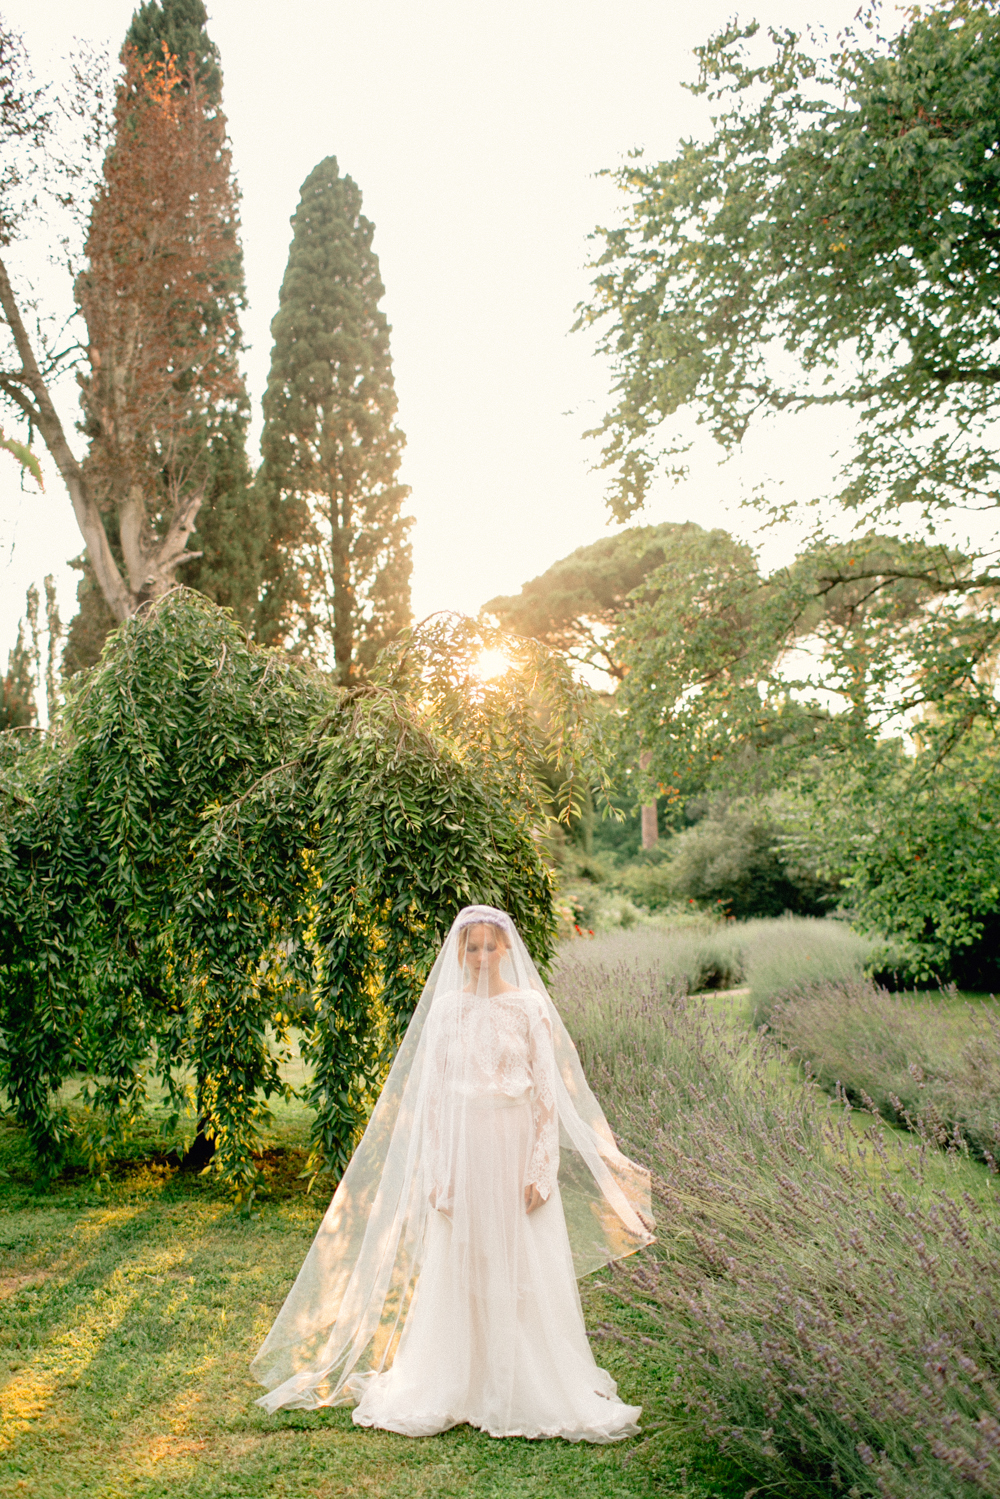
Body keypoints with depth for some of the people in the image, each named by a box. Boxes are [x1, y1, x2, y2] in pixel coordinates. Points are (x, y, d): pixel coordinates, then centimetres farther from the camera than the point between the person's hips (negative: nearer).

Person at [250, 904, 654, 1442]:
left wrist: (540, 1169, -9)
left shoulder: (529, 1006, -3)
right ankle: (454, 1392, 22)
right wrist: (435, 1171, -1)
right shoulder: (445, 1008, 2)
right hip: (461, 1148, 1)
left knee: (526, 1273, 2)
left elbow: (548, 1092, -3)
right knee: (459, 1271, 8)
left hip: (518, 1149, -1)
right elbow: (431, 1094, 4)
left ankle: (532, 1392, 17)